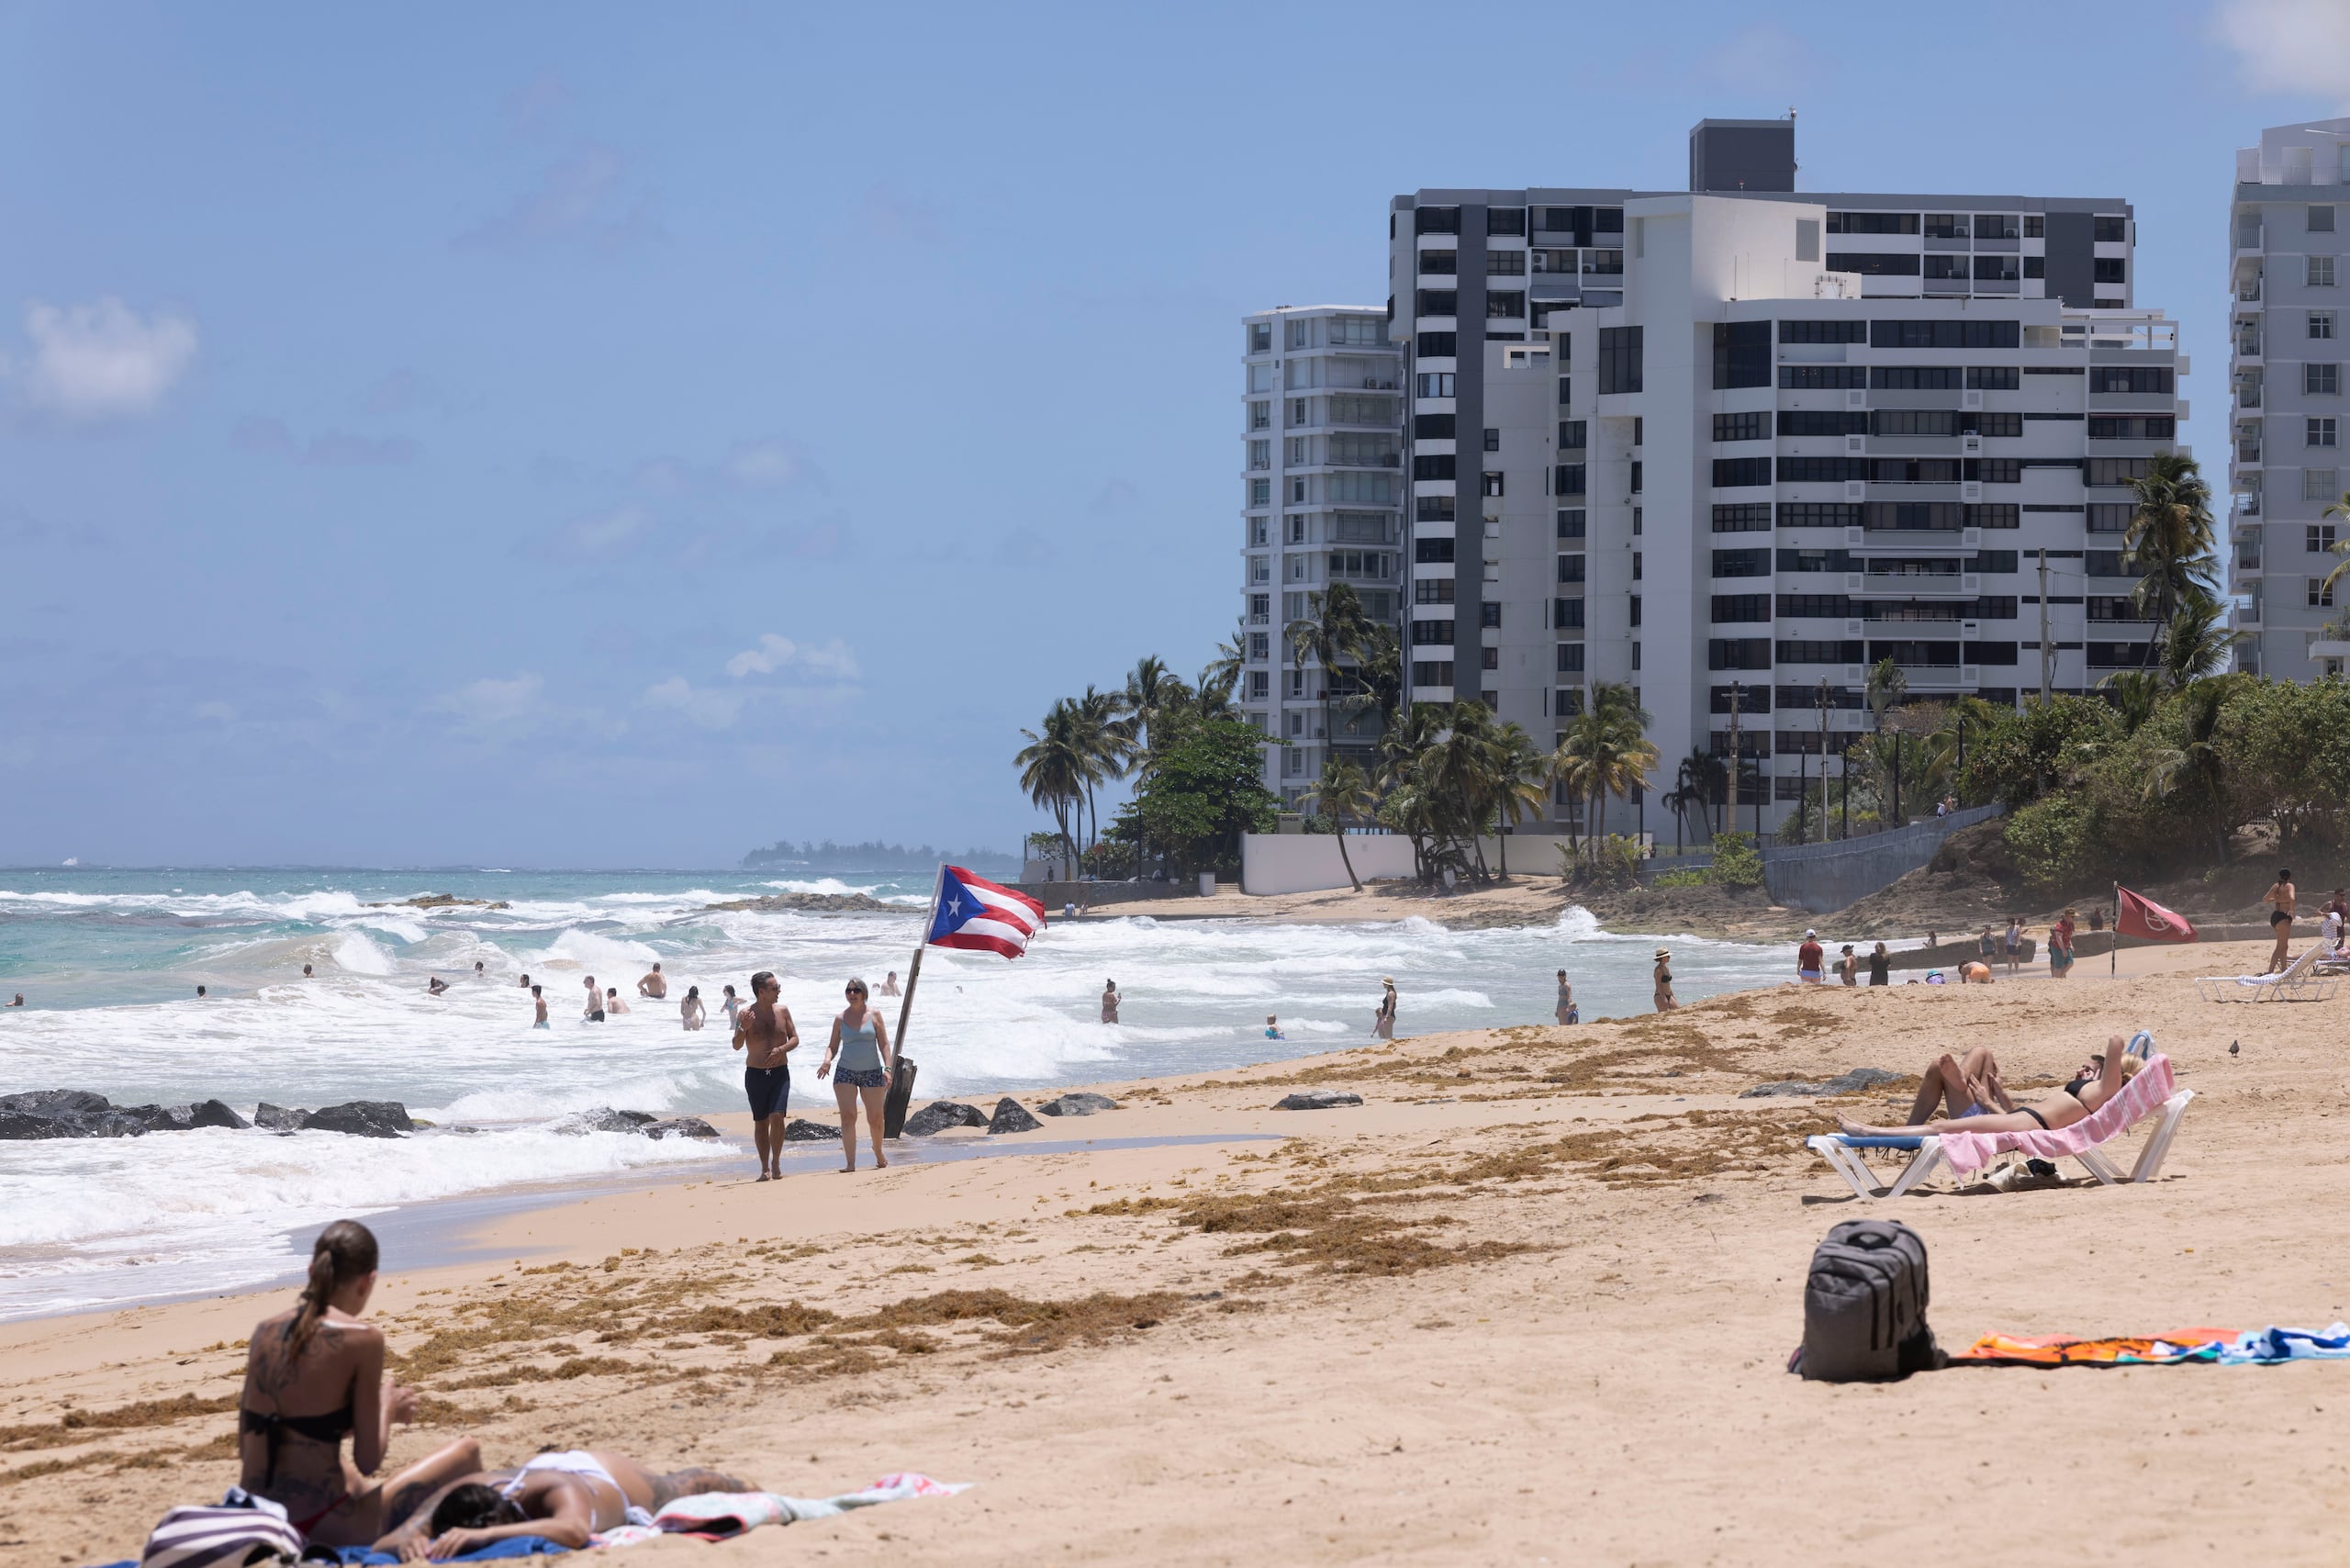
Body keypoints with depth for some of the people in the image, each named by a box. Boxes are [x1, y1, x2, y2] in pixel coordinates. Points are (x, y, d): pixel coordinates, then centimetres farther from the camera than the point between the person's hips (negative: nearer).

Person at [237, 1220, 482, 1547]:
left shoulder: (264, 1332, 6)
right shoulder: (362, 1337, -11)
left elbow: (246, 1449, 14)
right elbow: (368, 1461, -10)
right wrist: (387, 1408, 12)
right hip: (321, 1527, -7)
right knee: (467, 1452, 13)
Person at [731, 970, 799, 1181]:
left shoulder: (782, 1011, 2)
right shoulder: (745, 1014, -4)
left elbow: (794, 1039, 7)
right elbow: (737, 1046, -4)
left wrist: (781, 1049, -13)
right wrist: (742, 1029, -23)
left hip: (780, 1073, 1)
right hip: (755, 1074, -1)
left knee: (777, 1117, -14)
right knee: (761, 1122, 5)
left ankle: (776, 1164, -2)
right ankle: (765, 1168, 13)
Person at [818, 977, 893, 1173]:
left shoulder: (873, 1015, 3)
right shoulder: (841, 1018, 6)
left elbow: (884, 1044, 2)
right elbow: (833, 1046, 9)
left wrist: (887, 1068, -8)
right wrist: (827, 1061, -12)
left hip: (872, 1072, 0)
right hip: (846, 1073, 0)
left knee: (875, 1118, 4)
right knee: (847, 1116, -14)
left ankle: (879, 1154, 31)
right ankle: (850, 1163, -16)